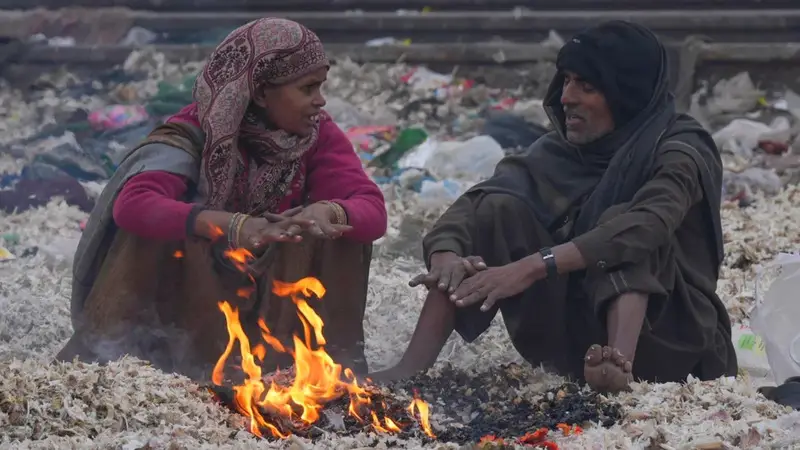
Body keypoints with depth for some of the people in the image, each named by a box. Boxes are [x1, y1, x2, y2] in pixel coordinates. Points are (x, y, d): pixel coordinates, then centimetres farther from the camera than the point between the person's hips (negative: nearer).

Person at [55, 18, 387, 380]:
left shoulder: (317, 134, -10)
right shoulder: (194, 137, -22)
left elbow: (373, 210, -20)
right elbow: (132, 205, -40)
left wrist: (328, 211, -44)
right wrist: (233, 225, -53)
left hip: (268, 304, 3)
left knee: (342, 222, -20)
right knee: (153, 223, -32)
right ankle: (110, 357, -23)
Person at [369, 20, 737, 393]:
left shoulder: (680, 152, -13)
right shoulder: (560, 151, 2)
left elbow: (647, 226, -34)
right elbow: (472, 205, -12)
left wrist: (532, 267, -42)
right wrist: (445, 256, -35)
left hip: (662, 343, -4)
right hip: (576, 342, 5)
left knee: (619, 221, -27)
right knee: (499, 208, -13)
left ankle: (620, 364, -51)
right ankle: (413, 367, -24)